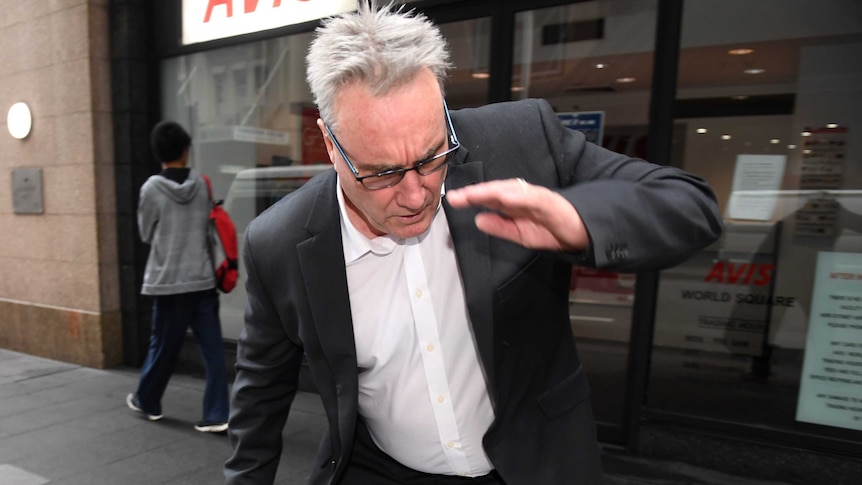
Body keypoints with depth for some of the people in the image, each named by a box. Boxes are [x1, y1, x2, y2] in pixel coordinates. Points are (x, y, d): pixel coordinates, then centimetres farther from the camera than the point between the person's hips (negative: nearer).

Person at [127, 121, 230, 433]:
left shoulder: (152, 188, -7)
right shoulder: (201, 185, 1)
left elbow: (145, 234, 5)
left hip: (169, 281, -2)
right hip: (202, 279, 2)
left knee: (163, 347, 14)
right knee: (213, 350, 3)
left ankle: (147, 401, 37)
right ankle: (217, 415, 5)